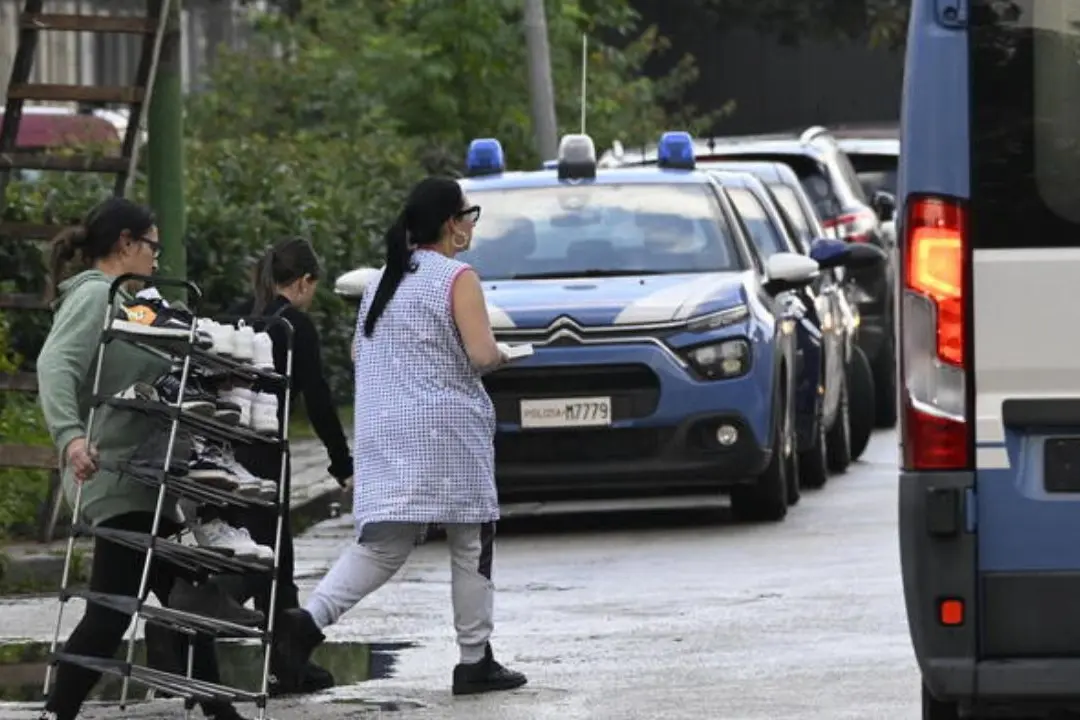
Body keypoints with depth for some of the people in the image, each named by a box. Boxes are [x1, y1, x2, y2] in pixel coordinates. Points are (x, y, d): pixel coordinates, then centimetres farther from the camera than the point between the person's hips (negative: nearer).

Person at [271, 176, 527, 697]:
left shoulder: (385, 280, 16)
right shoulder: (457, 279, -8)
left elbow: (361, 353, 20)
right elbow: (481, 354, -16)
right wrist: (499, 357, 6)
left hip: (383, 433, 7)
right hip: (446, 430, -7)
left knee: (382, 546, 4)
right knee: (470, 546, 4)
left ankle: (308, 620, -18)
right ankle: (475, 662, 7)